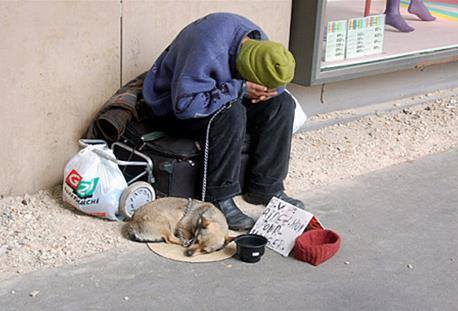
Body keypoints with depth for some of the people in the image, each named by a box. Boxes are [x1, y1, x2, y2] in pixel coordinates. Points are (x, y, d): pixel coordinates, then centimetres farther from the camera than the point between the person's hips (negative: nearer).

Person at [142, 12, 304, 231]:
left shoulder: (258, 43, -11)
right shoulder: (207, 49, -35)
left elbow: (276, 85, 7)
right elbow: (185, 104, -38)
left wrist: (267, 91, -18)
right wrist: (240, 89, -36)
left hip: (226, 100, 7)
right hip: (172, 107, -7)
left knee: (282, 103, -11)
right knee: (231, 113, -36)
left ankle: (265, 188, -7)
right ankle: (219, 199, -26)